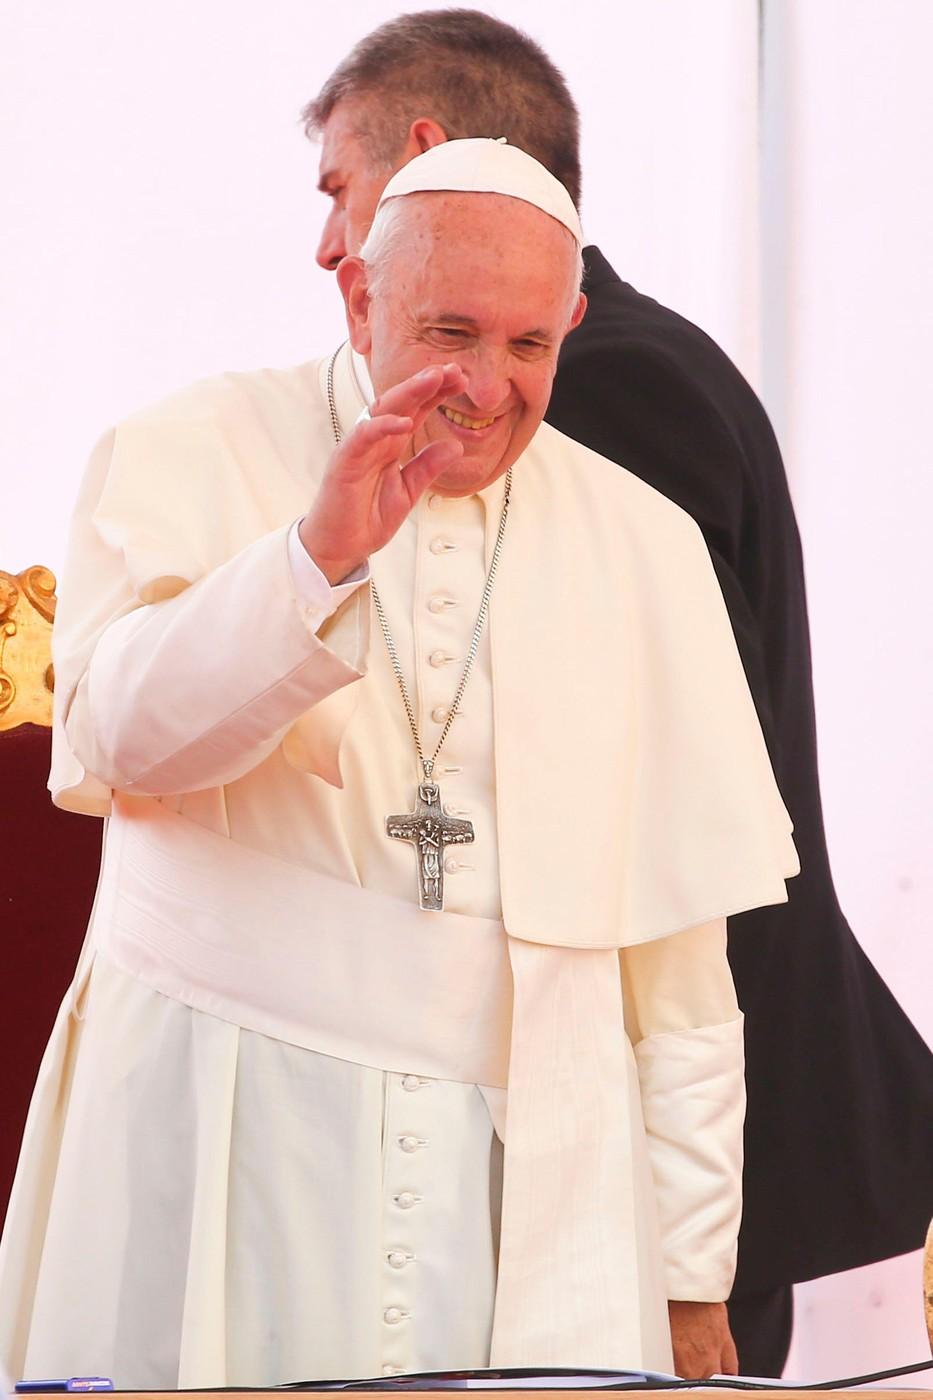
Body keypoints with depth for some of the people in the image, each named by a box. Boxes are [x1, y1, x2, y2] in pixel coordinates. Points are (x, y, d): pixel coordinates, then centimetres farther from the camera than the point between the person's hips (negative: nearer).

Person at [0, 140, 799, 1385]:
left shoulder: (641, 548, 12)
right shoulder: (190, 460, 5)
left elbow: (681, 956, 11)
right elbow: (114, 741, -13)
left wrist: (692, 1277, 9)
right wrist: (318, 557, -27)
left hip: (531, 1180, 2)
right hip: (223, 1153, -2)